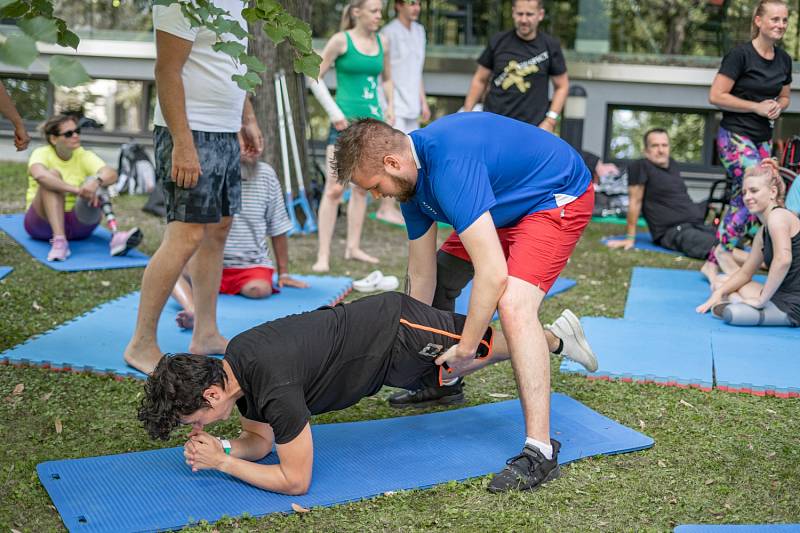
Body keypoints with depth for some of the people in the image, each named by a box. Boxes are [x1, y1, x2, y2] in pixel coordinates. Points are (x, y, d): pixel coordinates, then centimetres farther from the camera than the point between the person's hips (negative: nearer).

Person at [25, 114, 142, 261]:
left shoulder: (84, 156, -1)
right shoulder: (42, 154, -7)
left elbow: (111, 174, -22)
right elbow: (39, 175, -33)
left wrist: (96, 182, -45)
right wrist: (77, 190, -43)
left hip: (78, 221, 2)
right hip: (44, 220, -2)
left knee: (94, 181, -23)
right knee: (53, 175, -26)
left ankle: (116, 236, -44)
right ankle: (59, 241, -43)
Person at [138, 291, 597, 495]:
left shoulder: (275, 384, -36)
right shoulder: (234, 366, -9)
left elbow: (296, 480, -29)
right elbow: (259, 440, 4)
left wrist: (222, 463, -24)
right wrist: (221, 447, -16)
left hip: (400, 331, -8)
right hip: (367, 320, 8)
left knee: (486, 346, 16)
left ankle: (553, 337, 44)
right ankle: (554, 335, 52)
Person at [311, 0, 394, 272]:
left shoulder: (383, 42, 9)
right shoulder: (341, 40, -5)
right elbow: (315, 77, -4)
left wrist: (390, 106, 7)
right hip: (345, 121, -6)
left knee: (361, 188, 12)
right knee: (334, 188, -10)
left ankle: (353, 248, 22)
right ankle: (323, 255, -8)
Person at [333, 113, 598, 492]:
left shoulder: (449, 166, -35)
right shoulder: (411, 177, -5)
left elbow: (493, 274, -38)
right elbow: (421, 278, 2)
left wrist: (466, 347, -27)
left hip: (559, 197, -10)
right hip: (508, 206, 10)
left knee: (513, 305, -29)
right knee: (438, 281, 12)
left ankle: (539, 449, -26)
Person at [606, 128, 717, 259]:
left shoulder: (672, 164, 18)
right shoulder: (640, 166, -7)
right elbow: (635, 202, -8)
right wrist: (630, 238, -7)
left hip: (698, 224, 9)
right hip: (673, 231, -9)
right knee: (711, 244, -35)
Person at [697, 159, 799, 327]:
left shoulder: (777, 216, -15)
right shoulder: (763, 232, 14)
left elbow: (783, 259, -31)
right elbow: (745, 273, 21)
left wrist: (761, 299, -25)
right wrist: (719, 293, 8)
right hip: (782, 296, 10)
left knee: (730, 313, -25)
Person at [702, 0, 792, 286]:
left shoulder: (784, 59, 8)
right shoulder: (740, 54, -12)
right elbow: (716, 96, -15)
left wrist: (778, 107, -2)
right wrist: (757, 107, -15)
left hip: (763, 139, 7)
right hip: (735, 136, -7)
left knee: (742, 199, 7)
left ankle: (712, 263, 16)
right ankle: (725, 248, -3)